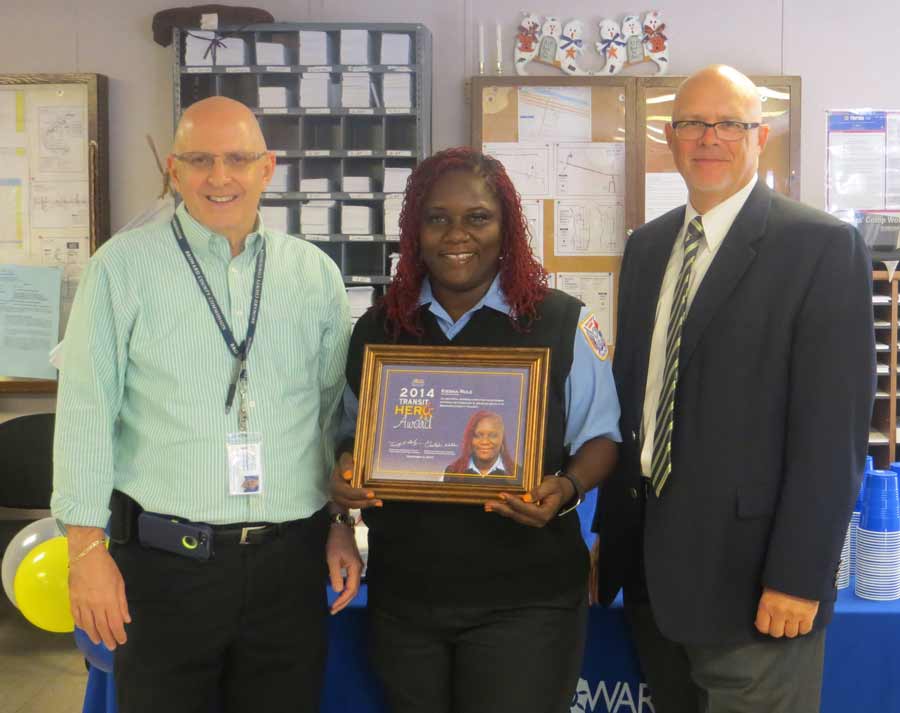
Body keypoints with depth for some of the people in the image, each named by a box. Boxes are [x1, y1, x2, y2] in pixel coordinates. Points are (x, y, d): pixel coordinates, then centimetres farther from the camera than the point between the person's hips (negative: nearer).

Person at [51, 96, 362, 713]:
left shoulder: (315, 273, 6)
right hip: (164, 562, -2)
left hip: (291, 561, 3)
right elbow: (86, 412, -4)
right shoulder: (123, 267, -3)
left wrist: (342, 523, 9)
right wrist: (87, 548, -7)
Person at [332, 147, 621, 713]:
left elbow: (599, 437, 2)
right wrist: (346, 473, -6)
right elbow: (353, 434, 16)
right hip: (402, 594, 3)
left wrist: (566, 489, -17)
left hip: (525, 599, -3)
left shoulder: (562, 323, -4)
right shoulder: (377, 328, 6)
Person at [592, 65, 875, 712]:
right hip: (651, 568, 6)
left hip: (749, 574, -6)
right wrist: (611, 531, 11)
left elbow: (833, 428, -13)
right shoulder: (647, 247, 11)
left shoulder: (824, 247, -9)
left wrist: (797, 579, -15)